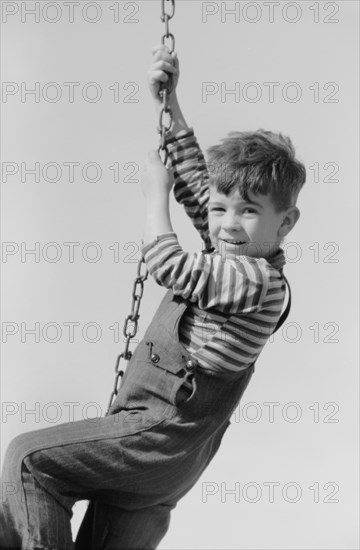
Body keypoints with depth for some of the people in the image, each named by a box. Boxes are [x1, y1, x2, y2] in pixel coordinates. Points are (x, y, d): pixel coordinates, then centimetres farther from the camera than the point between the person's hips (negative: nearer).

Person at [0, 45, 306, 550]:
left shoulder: (260, 281, -16)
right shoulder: (233, 254, 10)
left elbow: (169, 267, -22)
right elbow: (193, 177, 18)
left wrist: (154, 194, -7)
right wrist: (166, 100, 17)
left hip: (163, 437, -10)